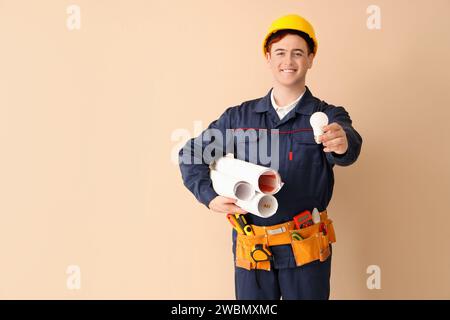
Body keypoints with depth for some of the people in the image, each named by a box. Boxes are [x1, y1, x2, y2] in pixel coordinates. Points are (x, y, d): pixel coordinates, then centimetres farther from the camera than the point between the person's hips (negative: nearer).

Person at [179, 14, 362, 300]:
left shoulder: (328, 117, -2)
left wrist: (343, 143, -47)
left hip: (305, 248, -1)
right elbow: (191, 154, 9)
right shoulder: (239, 117, 4)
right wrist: (209, 196, -6)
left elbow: (349, 146, -23)